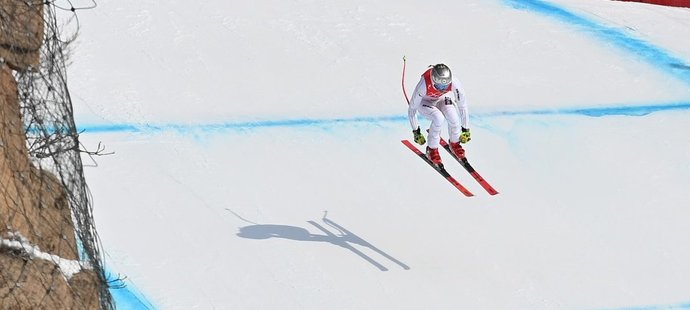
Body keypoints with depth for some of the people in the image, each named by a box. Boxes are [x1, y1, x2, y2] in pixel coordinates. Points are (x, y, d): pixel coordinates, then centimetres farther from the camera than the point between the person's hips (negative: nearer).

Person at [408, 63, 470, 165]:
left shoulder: (454, 83, -34)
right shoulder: (423, 85, -40)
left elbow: (462, 105, -20)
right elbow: (412, 109, -27)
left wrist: (465, 129, -14)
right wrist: (416, 132, -22)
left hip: (444, 98, 2)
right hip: (425, 102, -2)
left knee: (454, 118, -28)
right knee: (438, 118, -33)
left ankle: (455, 143, 4)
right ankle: (432, 149, -9)